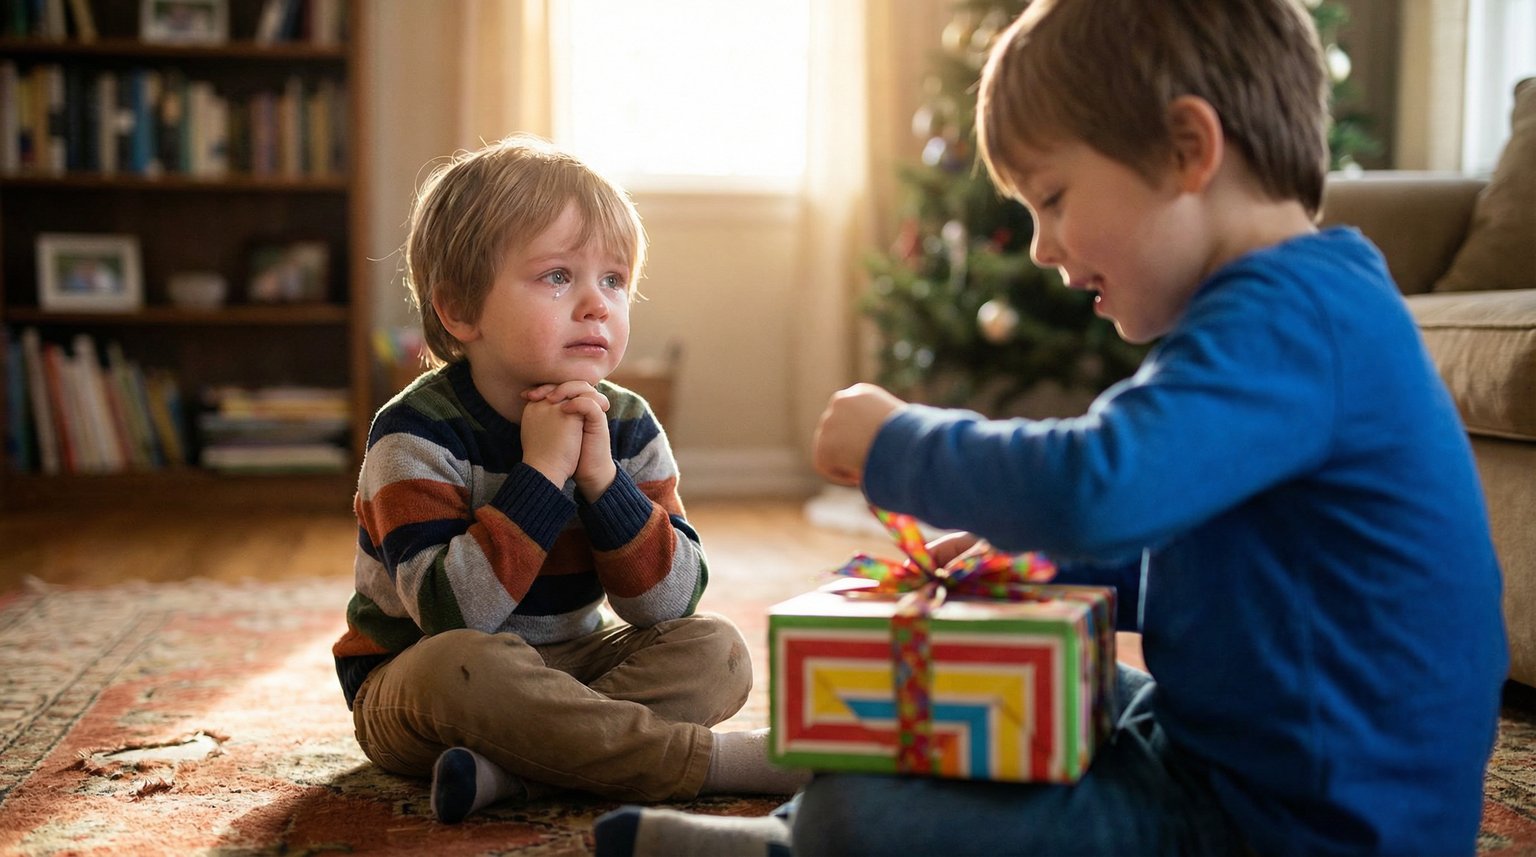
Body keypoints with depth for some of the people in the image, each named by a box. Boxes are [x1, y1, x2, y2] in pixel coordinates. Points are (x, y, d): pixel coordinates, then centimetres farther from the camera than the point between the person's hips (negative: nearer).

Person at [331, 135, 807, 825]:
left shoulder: (626, 427, -6)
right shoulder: (415, 433, -19)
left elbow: (670, 606, -12)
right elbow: (451, 613, -30)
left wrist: (601, 477, -24)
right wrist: (541, 473, -30)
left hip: (570, 667, 5)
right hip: (412, 689, -4)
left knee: (714, 650, -14)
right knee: (458, 665, -37)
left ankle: (510, 771, -30)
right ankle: (722, 760, -29)